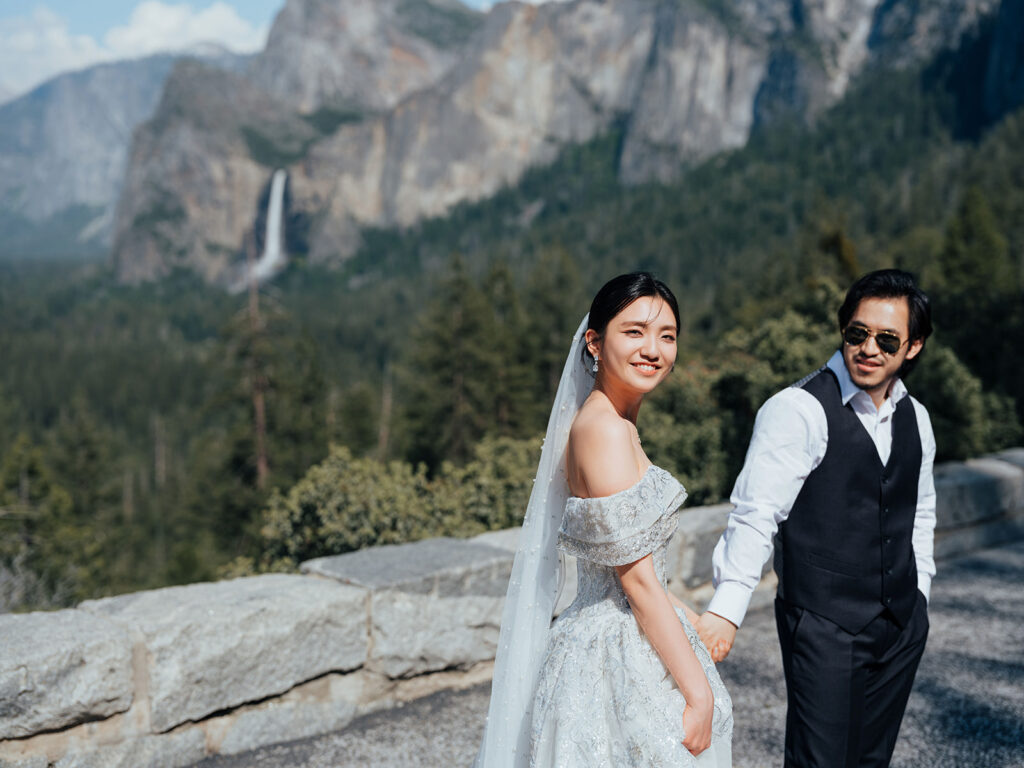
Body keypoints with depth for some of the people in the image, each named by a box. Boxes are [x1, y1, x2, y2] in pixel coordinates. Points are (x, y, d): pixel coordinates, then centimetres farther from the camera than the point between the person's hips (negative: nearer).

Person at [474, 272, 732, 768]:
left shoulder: (595, 421, 9)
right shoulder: (607, 430, -20)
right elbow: (638, 581, -20)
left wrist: (685, 617, 18)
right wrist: (699, 692, -17)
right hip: (620, 667, -9)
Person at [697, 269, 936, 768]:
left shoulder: (915, 419, 8)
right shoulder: (797, 410, -15)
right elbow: (756, 515, -19)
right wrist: (726, 609, -25)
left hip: (902, 624, 7)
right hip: (824, 627, -6)